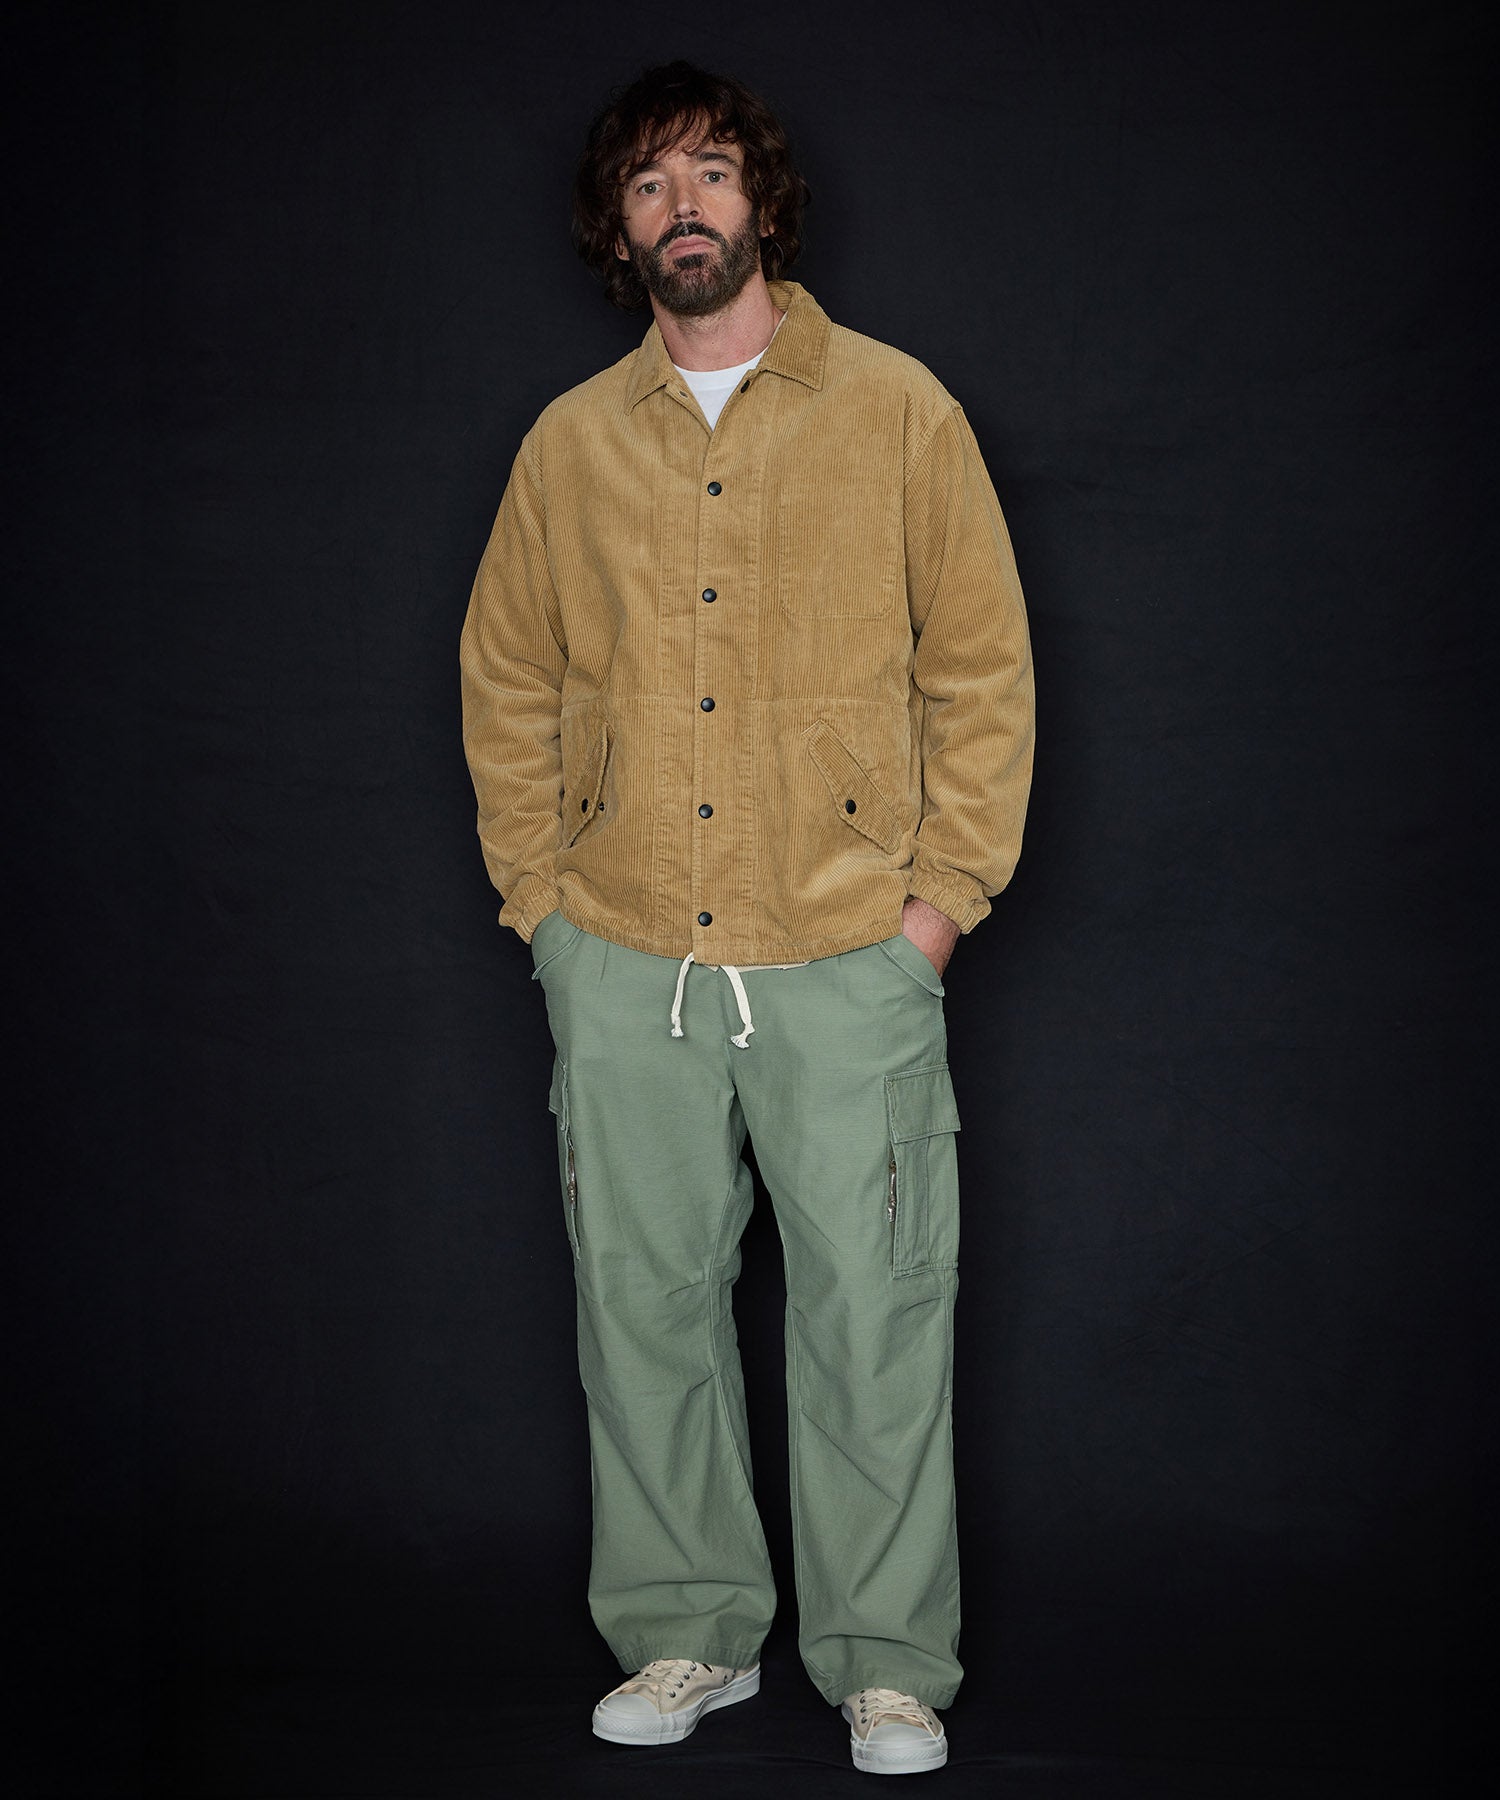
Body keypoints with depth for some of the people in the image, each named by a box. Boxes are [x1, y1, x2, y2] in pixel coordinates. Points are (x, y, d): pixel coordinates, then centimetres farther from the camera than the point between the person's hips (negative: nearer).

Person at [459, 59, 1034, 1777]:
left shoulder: (895, 409, 3)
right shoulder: (568, 444, 10)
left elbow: (983, 665, 2)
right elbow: (505, 687, 16)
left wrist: (945, 892, -4)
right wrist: (541, 896, 6)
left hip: (849, 957, -2)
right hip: (622, 961, 3)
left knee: (873, 1314, 0)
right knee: (643, 1307, 8)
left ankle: (889, 1664, 14)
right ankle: (686, 1633, 23)